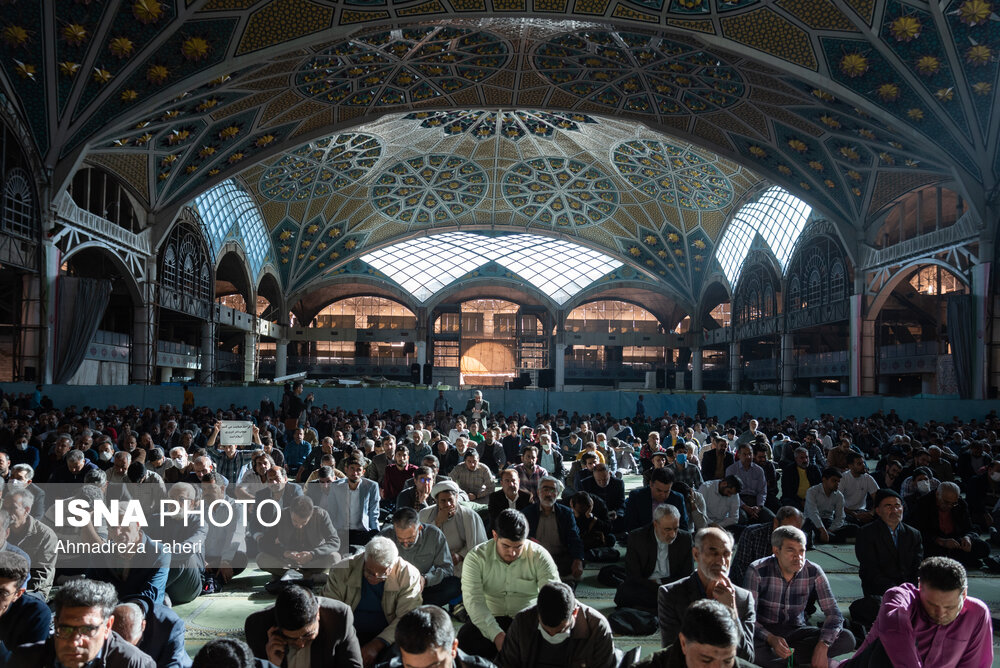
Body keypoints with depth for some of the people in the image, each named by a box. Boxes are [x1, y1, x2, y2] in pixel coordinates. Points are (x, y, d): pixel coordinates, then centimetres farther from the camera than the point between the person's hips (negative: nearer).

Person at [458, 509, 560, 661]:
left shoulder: (539, 556, -5)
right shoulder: (477, 557, -6)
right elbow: (473, 600, -16)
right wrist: (496, 634, -31)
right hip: (491, 620, 1)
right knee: (466, 637, -31)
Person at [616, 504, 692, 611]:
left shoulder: (685, 538, 0)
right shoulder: (636, 538, -6)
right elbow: (632, 577, -9)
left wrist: (658, 581, -9)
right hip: (643, 589, -1)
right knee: (623, 592, -34)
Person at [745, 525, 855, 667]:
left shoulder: (814, 572, -7)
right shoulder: (757, 571, -16)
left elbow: (833, 613, -8)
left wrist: (823, 645, -26)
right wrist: (771, 639, -37)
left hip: (796, 631, 4)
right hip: (764, 630, -4)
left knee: (847, 639, -20)